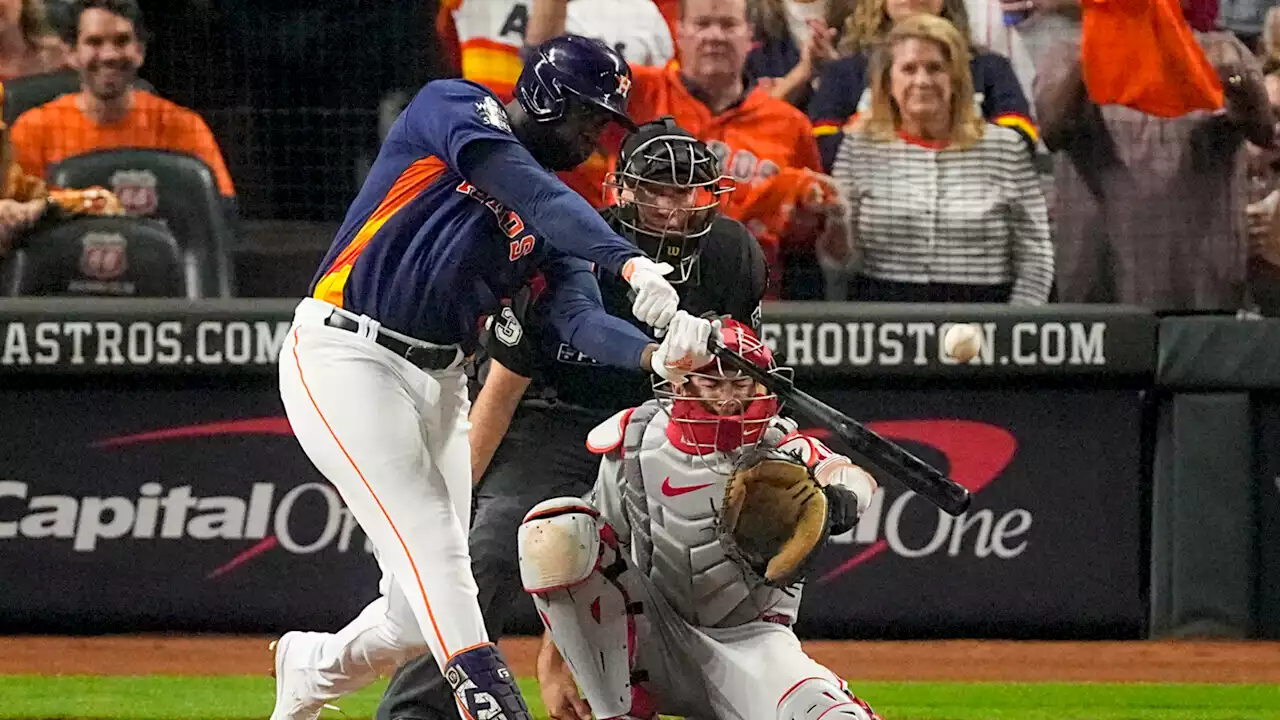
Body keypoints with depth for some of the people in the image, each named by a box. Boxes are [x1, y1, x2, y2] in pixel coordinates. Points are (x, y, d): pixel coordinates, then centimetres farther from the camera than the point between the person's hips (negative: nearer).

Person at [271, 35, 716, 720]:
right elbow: (529, 189, -23)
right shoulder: (453, 106, -4)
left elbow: (580, 319, -2)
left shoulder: (553, 223, 14)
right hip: (346, 356, -7)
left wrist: (656, 355, -24)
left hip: (439, 381, 7)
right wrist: (631, 263, -34)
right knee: (429, 538, -20)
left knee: (424, 617, 1)